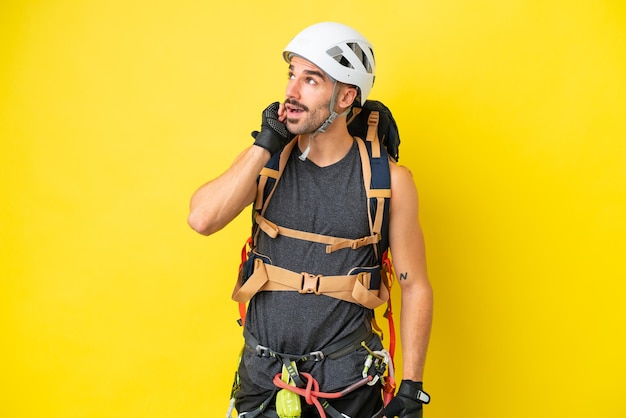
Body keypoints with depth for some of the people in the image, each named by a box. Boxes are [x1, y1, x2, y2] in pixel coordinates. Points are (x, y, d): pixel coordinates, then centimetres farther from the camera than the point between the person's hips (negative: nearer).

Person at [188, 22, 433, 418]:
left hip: (345, 378, -2)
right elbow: (202, 219, -16)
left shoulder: (388, 180, -8)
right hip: (262, 372, 2)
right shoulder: (268, 159, -1)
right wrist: (265, 144, -15)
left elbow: (415, 287, -4)